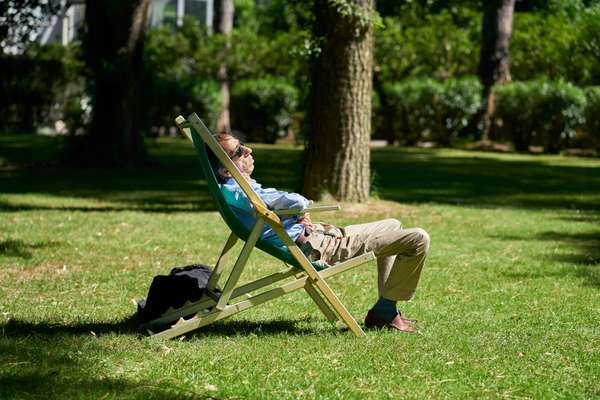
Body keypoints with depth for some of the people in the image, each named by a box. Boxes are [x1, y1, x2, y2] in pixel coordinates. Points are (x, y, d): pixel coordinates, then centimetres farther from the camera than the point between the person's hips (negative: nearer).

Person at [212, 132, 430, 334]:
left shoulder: (237, 187, 9)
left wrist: (301, 217, -3)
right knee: (418, 239, -12)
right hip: (317, 246, -11)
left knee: (393, 226, 29)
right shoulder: (238, 193, -24)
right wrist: (304, 203, -6)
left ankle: (386, 307, 27)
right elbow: (296, 202, -31)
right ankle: (384, 312, 0)